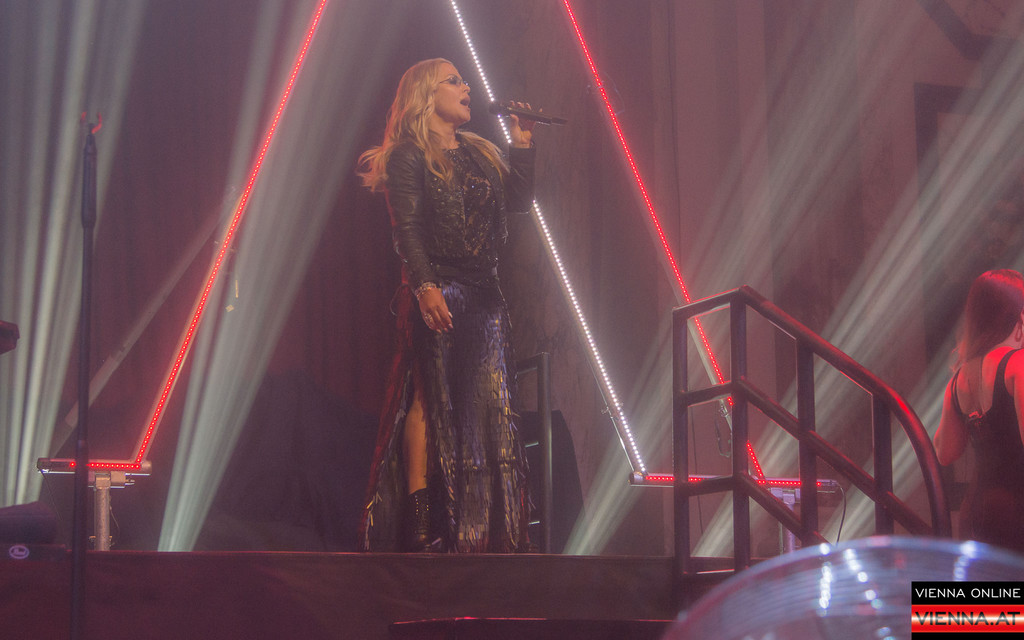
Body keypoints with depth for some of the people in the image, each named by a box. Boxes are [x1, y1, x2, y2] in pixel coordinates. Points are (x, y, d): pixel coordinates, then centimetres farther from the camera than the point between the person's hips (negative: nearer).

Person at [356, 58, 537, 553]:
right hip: (436, 293, -7)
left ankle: (483, 528, 3)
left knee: (491, 403, 0)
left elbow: (519, 202, 12)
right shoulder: (408, 156, 0)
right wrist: (424, 285, -23)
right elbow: (407, 229, -11)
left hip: (483, 294, 7)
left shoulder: (481, 154, 22)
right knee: (430, 398, -9)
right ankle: (420, 523, -8)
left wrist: (522, 146, 8)